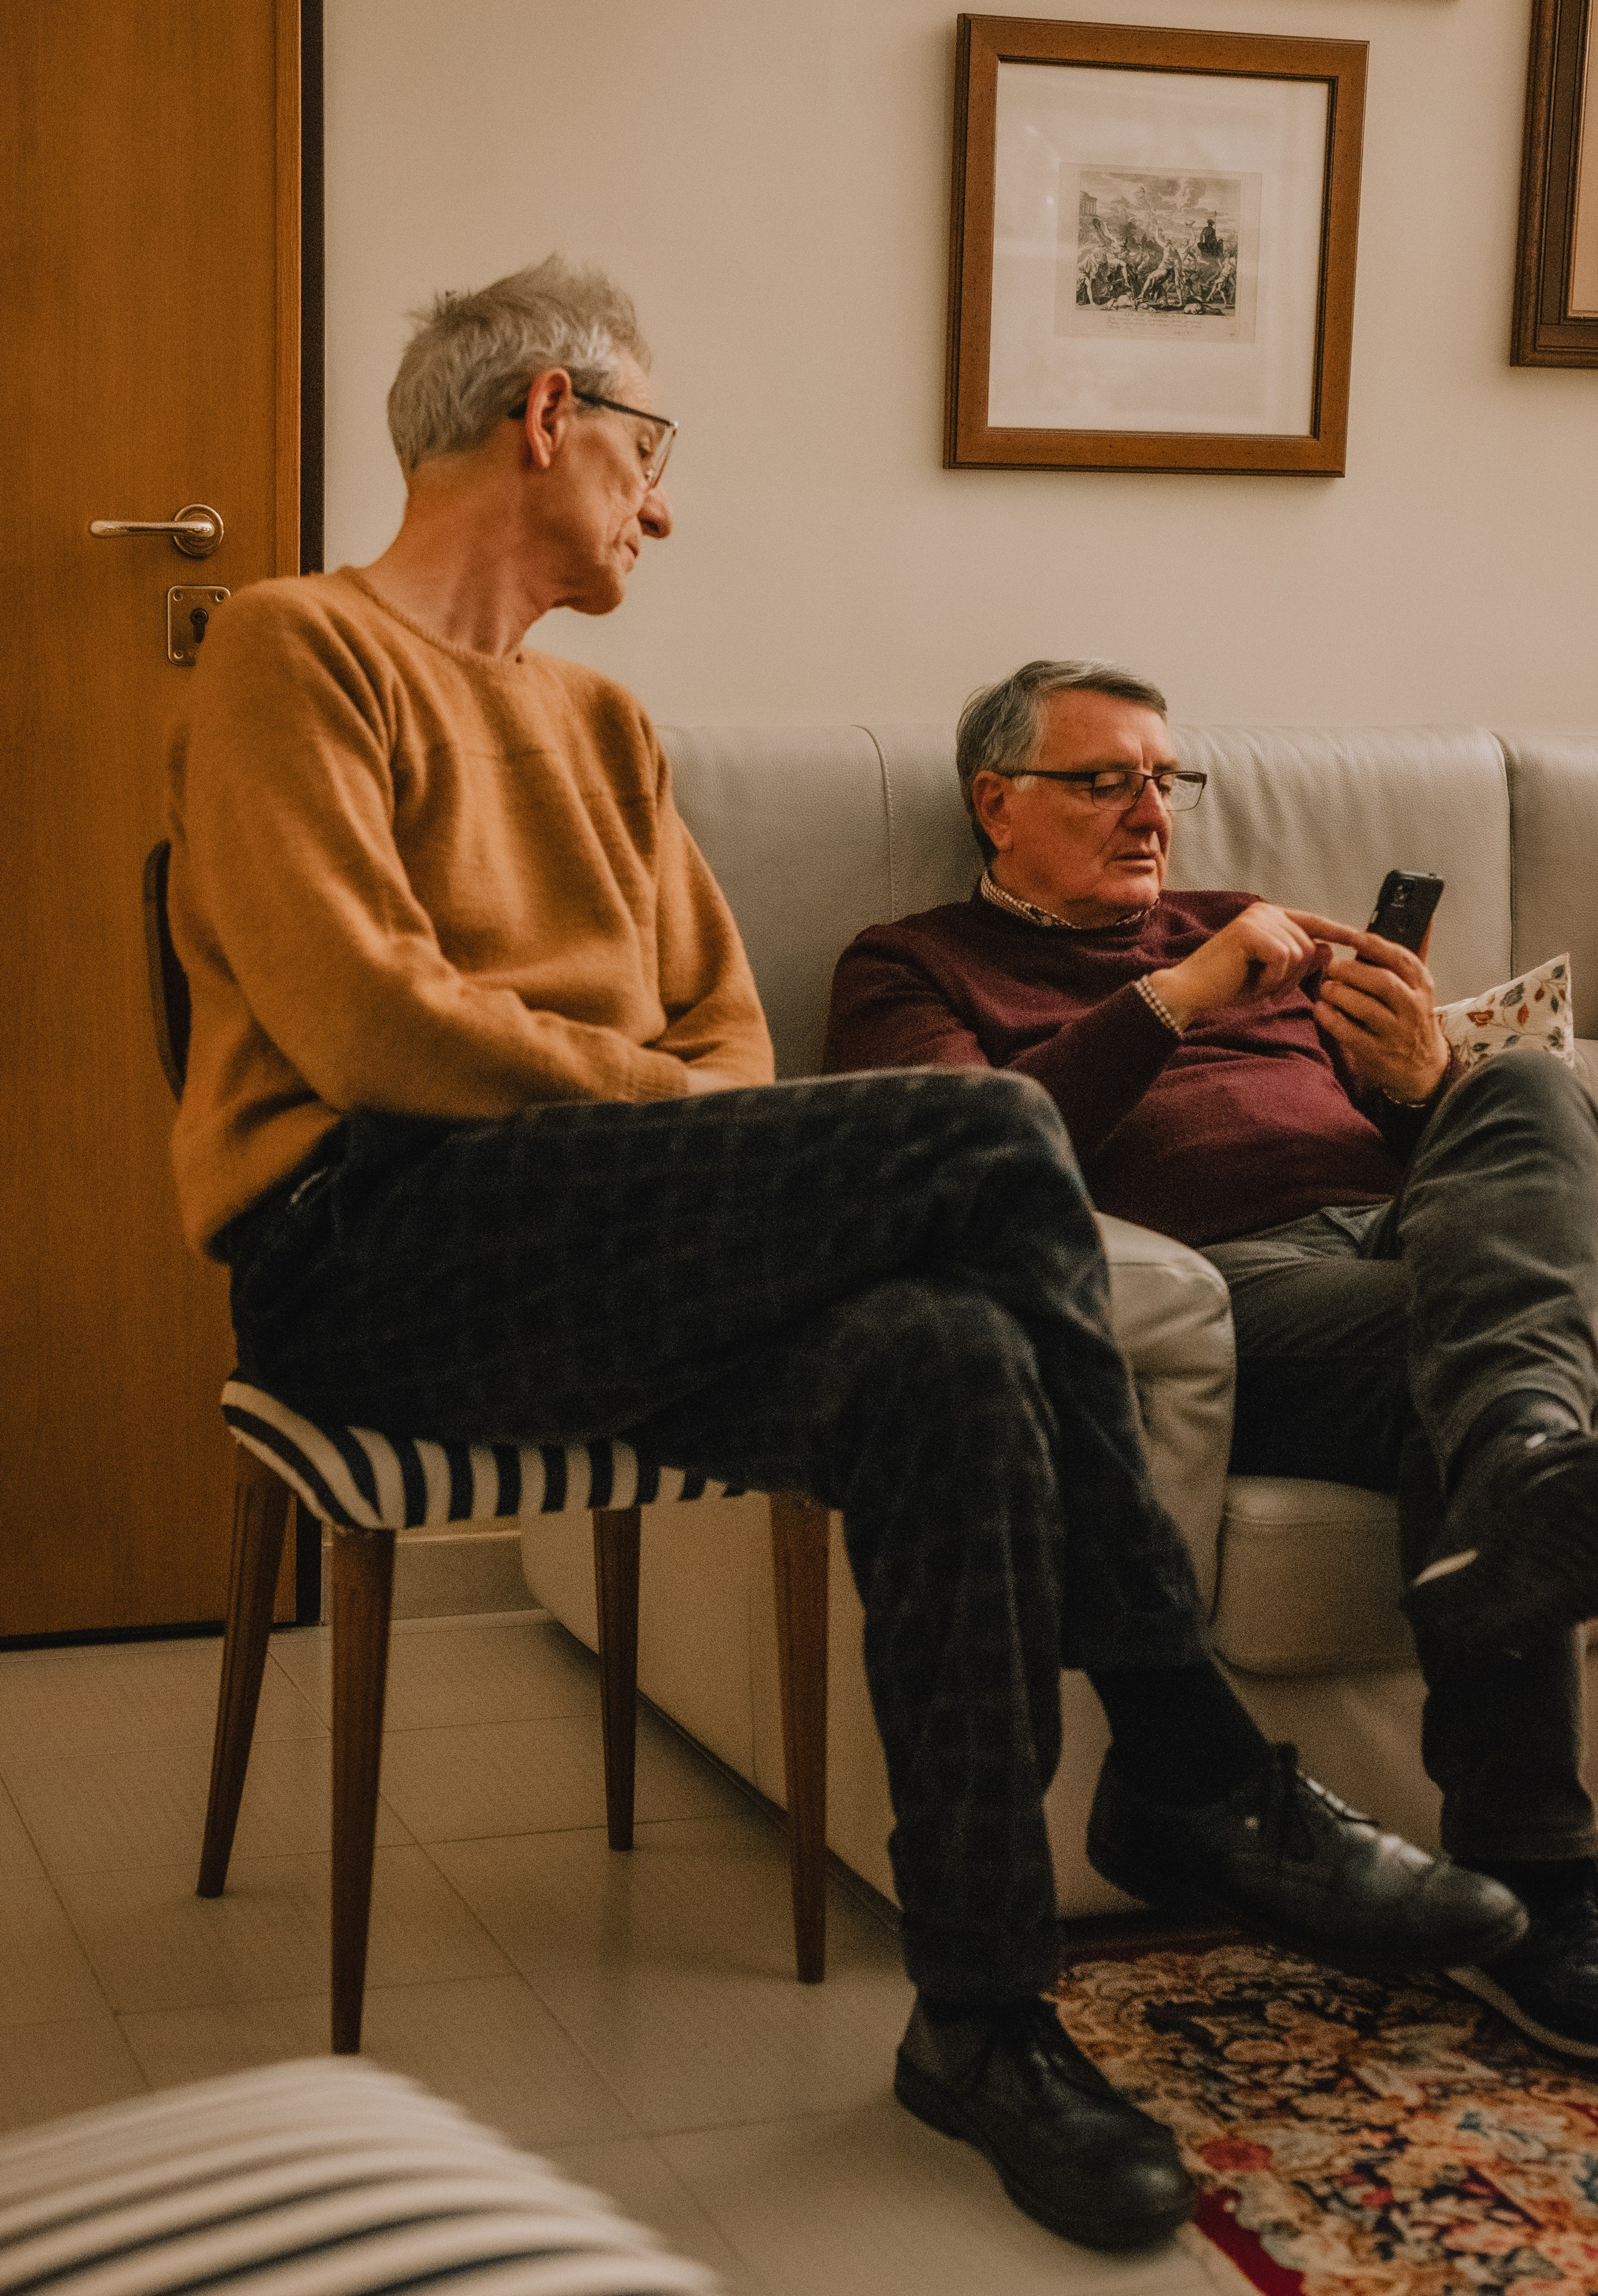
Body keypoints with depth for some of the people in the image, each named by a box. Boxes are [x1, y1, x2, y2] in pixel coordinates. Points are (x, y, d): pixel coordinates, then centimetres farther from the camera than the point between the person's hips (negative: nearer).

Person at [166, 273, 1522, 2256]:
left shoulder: (601, 727, 28)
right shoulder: (298, 653, 3)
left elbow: (724, 1024, 21)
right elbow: (366, 1021, -11)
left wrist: (716, 1127, -2)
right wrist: (670, 1096, -8)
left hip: (590, 1267, 7)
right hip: (370, 1250, -7)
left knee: (944, 1367, -27)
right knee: (987, 1138, -24)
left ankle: (984, 2014, -18)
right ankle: (1190, 1773, -14)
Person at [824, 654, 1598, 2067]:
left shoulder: (1246, 934, 37)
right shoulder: (917, 968, 21)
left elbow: (1455, 1142, 28)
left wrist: (1423, 1081, 2)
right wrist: (1171, 1001, -10)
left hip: (1400, 1226, 5)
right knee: (1450, 1356, -36)